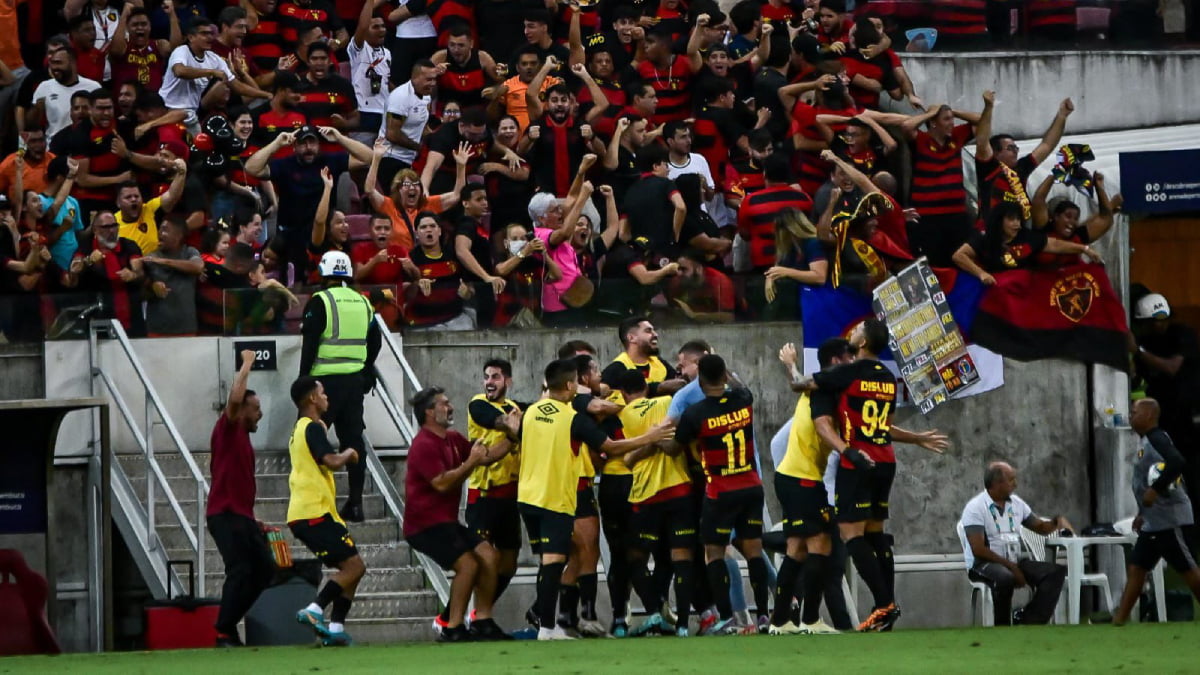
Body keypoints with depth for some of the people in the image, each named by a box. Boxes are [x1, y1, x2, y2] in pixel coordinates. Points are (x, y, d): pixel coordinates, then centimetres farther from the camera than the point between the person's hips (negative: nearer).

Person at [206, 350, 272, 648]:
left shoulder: (243, 438, 21)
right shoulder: (227, 429, -3)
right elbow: (236, 395, -20)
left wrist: (252, 520, 23)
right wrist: (247, 364, -9)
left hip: (241, 516, 9)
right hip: (225, 514, -9)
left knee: (264, 568, 8)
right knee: (240, 571, -14)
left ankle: (229, 623, 13)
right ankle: (224, 633, -10)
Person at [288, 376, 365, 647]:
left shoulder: (299, 429, 22)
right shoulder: (313, 428, -9)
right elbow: (331, 461, -22)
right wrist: (348, 454, -3)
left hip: (302, 514, 10)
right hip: (315, 512, -10)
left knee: (351, 568, 11)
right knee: (354, 566, -13)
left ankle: (336, 627, 2)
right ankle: (315, 610, -23)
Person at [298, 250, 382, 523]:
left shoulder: (320, 301, -8)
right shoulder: (362, 302, 11)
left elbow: (310, 344, -11)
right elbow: (374, 342, 17)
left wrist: (304, 378, -7)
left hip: (326, 380, -6)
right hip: (356, 381, 6)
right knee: (353, 438, 7)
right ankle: (355, 502, 6)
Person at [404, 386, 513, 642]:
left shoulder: (453, 439, 14)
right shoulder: (424, 446, -17)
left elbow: (487, 457, 17)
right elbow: (442, 483, -25)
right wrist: (471, 462, -22)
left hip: (447, 522, 10)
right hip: (426, 523, -10)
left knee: (489, 555, 1)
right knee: (468, 563, -20)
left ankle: (482, 621, 5)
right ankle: (453, 629, -14)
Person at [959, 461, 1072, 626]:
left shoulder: (1016, 503, 12)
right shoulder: (975, 508, -9)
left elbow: (1040, 527, 22)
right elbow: (978, 550, -17)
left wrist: (1057, 521, -1)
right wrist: (1010, 567, -19)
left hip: (1014, 562, 7)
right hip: (983, 565, -7)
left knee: (1055, 571, -15)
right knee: (1005, 577, -41)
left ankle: (1027, 620, -24)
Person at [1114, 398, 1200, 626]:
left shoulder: (1157, 438, -15)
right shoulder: (1147, 441, 16)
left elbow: (1178, 463, -32)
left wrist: (1155, 490, -30)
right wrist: (1143, 513, 24)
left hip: (1171, 519, -10)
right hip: (1154, 521, 10)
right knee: (1136, 568, 6)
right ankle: (1119, 620, 5)